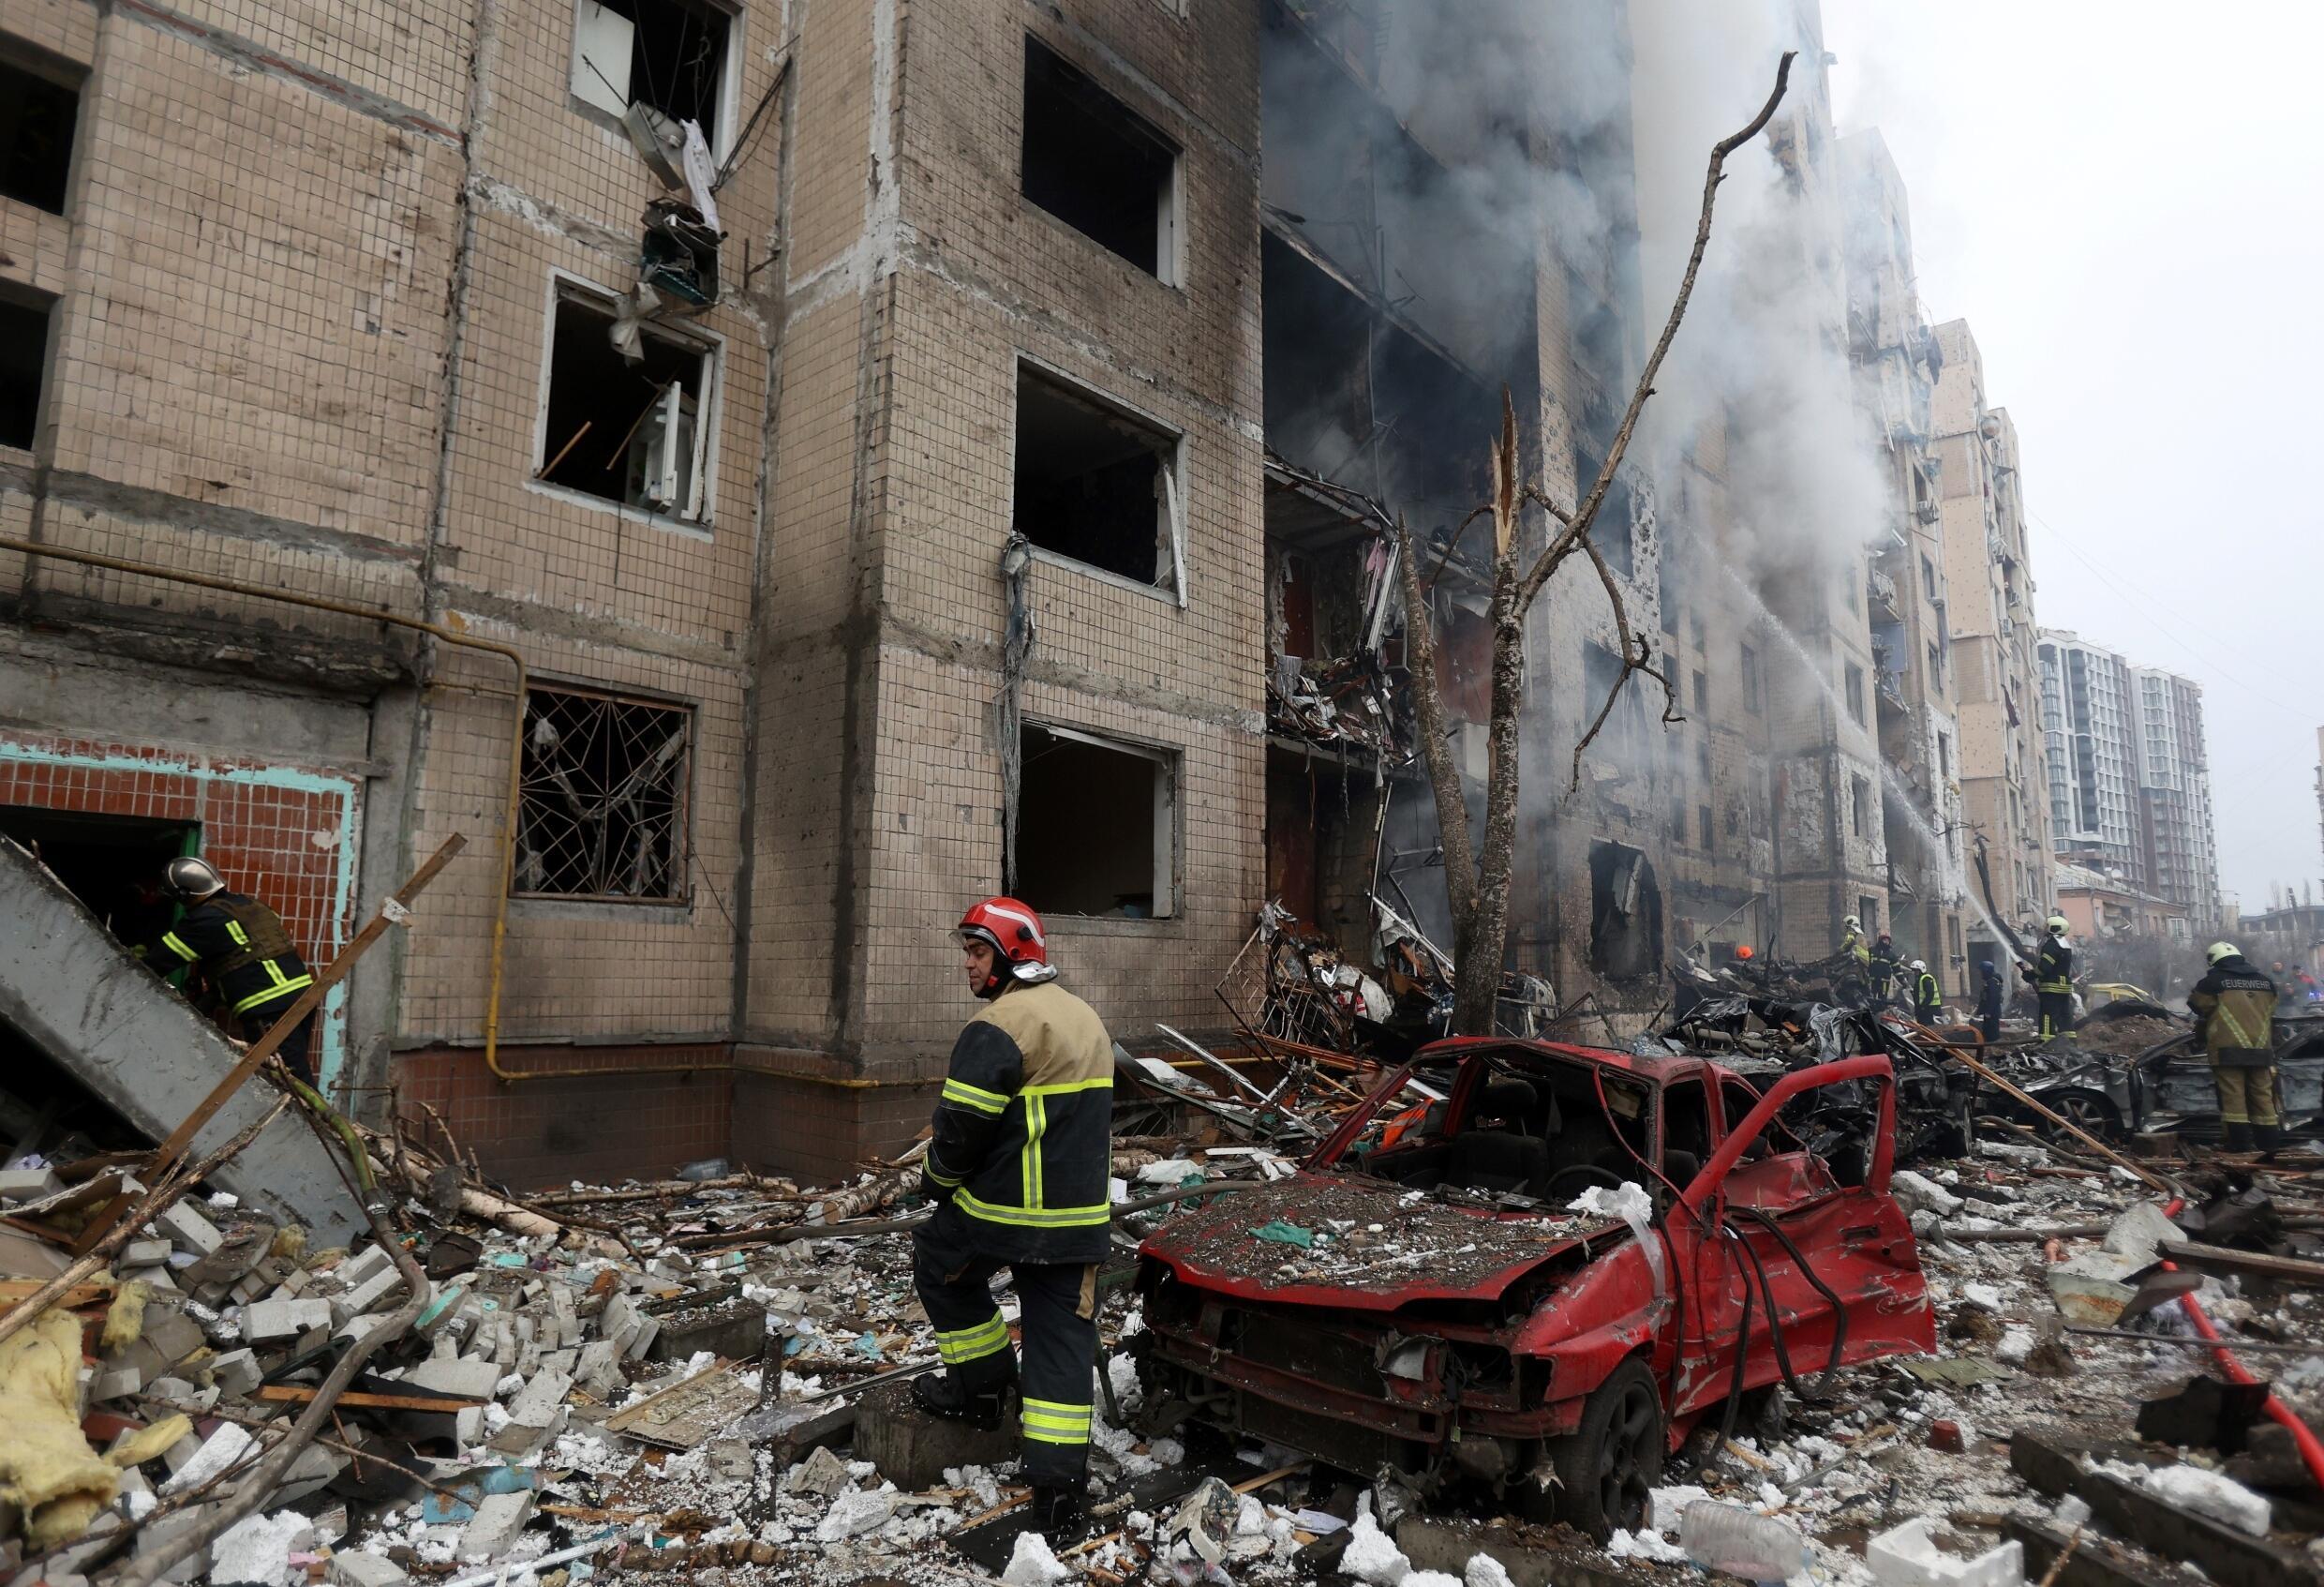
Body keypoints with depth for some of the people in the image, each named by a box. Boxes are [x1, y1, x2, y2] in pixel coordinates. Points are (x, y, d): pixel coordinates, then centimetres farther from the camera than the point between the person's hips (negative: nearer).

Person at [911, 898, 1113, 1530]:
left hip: (1004, 1210, -7)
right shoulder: (1086, 1017, 12)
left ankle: (982, 1384, 26)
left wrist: (938, 1179, 0)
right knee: (1063, 1339, 10)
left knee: (940, 1262, 21)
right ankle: (1057, 1481, 12)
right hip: (1081, 1218, 7)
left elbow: (962, 1123, -19)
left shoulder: (1000, 1025, -18)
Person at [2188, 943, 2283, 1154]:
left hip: (2228, 1050, -5)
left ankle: (2239, 1141, -4)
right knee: (2262, 1095, 13)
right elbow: (2270, 1012, 24)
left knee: (2233, 1096, -3)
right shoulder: (2266, 982, 12)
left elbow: (2196, 1005, 5)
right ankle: (2269, 1140, 15)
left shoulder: (2214, 982, -6)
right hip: (2261, 1050, 5)